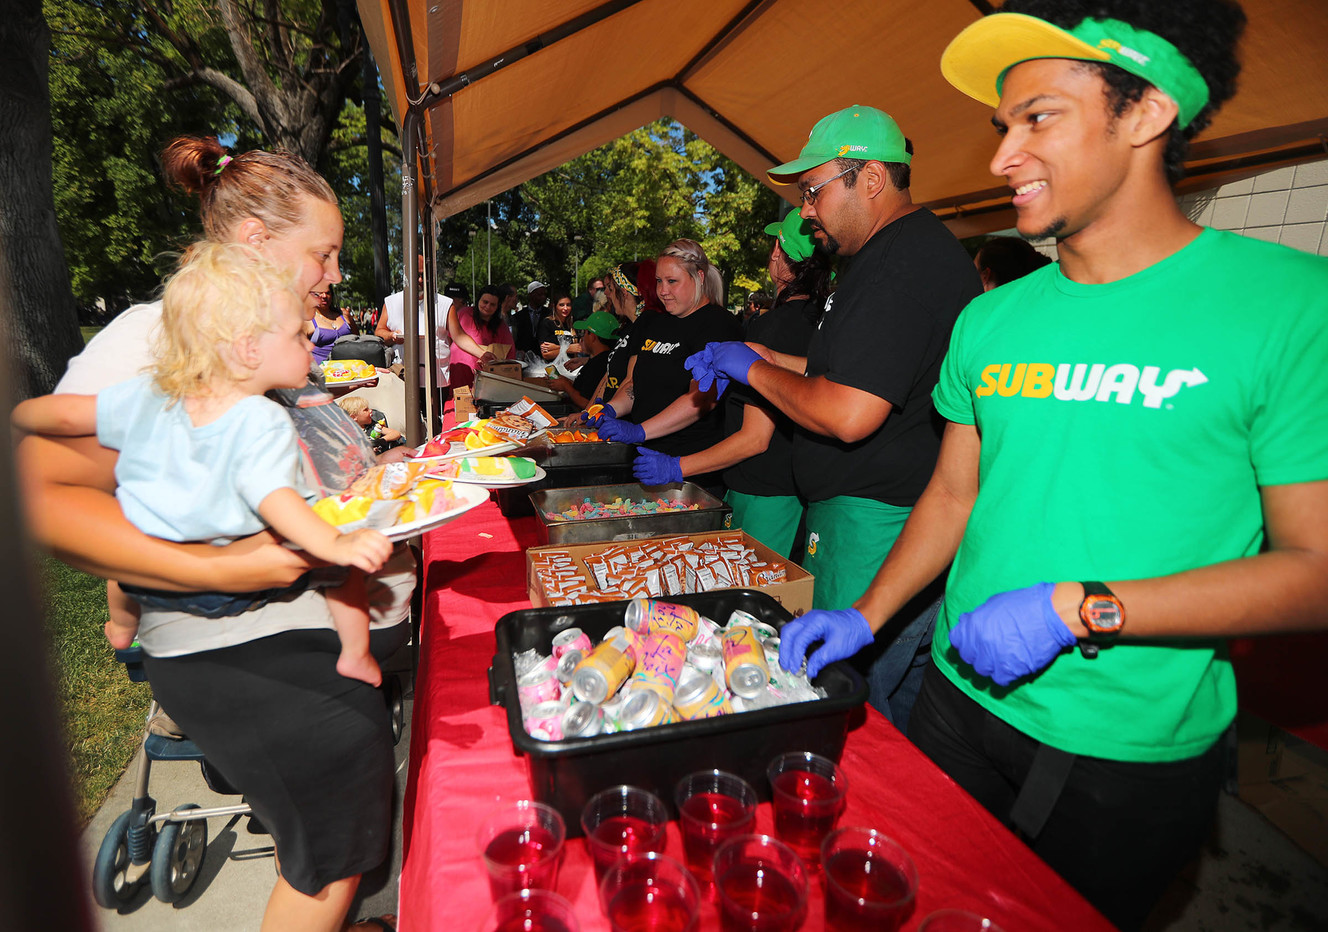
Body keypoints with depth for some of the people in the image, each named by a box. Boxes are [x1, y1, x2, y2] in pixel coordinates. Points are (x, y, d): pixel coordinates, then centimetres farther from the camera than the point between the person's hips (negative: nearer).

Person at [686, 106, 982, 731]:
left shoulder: (902, 264, -19)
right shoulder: (914, 249, 17)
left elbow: (849, 415, -27)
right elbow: (859, 375, 23)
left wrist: (754, 370, -11)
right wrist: (757, 355, 15)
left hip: (874, 527, -11)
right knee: (901, 710, 22)